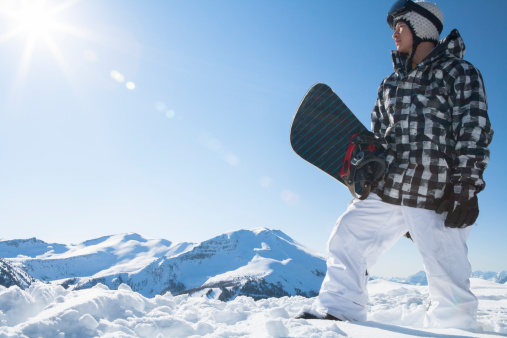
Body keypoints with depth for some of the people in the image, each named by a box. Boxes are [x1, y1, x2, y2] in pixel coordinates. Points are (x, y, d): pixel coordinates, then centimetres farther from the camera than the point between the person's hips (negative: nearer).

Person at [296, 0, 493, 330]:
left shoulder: (459, 73, 3)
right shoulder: (391, 83, 21)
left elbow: (474, 132, -6)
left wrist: (467, 189, -13)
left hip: (437, 195, -6)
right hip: (386, 189, 6)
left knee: (447, 278, -3)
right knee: (347, 238, 4)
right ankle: (338, 313, 15)